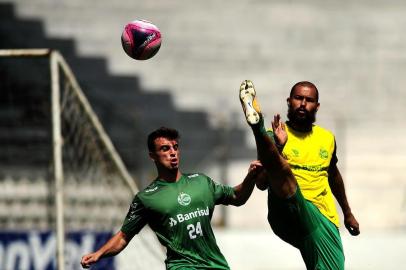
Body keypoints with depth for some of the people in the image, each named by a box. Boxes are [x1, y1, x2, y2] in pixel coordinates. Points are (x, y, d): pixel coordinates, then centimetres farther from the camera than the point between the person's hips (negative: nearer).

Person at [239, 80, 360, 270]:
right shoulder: (277, 136, 3)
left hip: (324, 219, 5)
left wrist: (348, 213, 42)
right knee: (282, 169, -34)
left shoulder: (327, 138, 17)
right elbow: (261, 184, -4)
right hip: (287, 216, -5)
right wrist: (278, 147, -16)